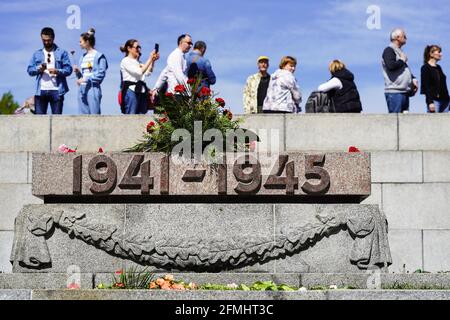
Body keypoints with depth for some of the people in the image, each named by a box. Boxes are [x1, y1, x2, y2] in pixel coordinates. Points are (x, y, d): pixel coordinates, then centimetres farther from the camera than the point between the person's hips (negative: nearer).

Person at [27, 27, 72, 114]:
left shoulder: (62, 53, 7)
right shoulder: (37, 54, 16)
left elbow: (68, 69, 1)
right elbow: (29, 70, 11)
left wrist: (58, 71, -18)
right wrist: (38, 69, -10)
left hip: (56, 91, -2)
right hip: (41, 91, 2)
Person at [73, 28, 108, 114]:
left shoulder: (99, 56, -5)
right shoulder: (83, 57, 16)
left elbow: (101, 74, -11)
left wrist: (86, 79, -16)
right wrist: (78, 72, 0)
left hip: (93, 89, -7)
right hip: (82, 89, 7)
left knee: (94, 114, -8)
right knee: (83, 116, 5)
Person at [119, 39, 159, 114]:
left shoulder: (137, 62, 21)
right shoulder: (125, 61, -1)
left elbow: (148, 72, 10)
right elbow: (140, 72, -13)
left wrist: (153, 60, 0)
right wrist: (150, 58, -11)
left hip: (141, 91, 7)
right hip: (131, 90, -7)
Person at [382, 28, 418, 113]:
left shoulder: (400, 52, 23)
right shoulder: (389, 50, -6)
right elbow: (391, 65, -23)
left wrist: (413, 79, 10)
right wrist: (402, 61, -6)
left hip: (404, 92, 10)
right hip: (394, 91, -10)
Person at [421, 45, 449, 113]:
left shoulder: (438, 68, 18)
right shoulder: (425, 68, -4)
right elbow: (426, 86, -11)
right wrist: (430, 102, -19)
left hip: (444, 100, 7)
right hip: (434, 100, -7)